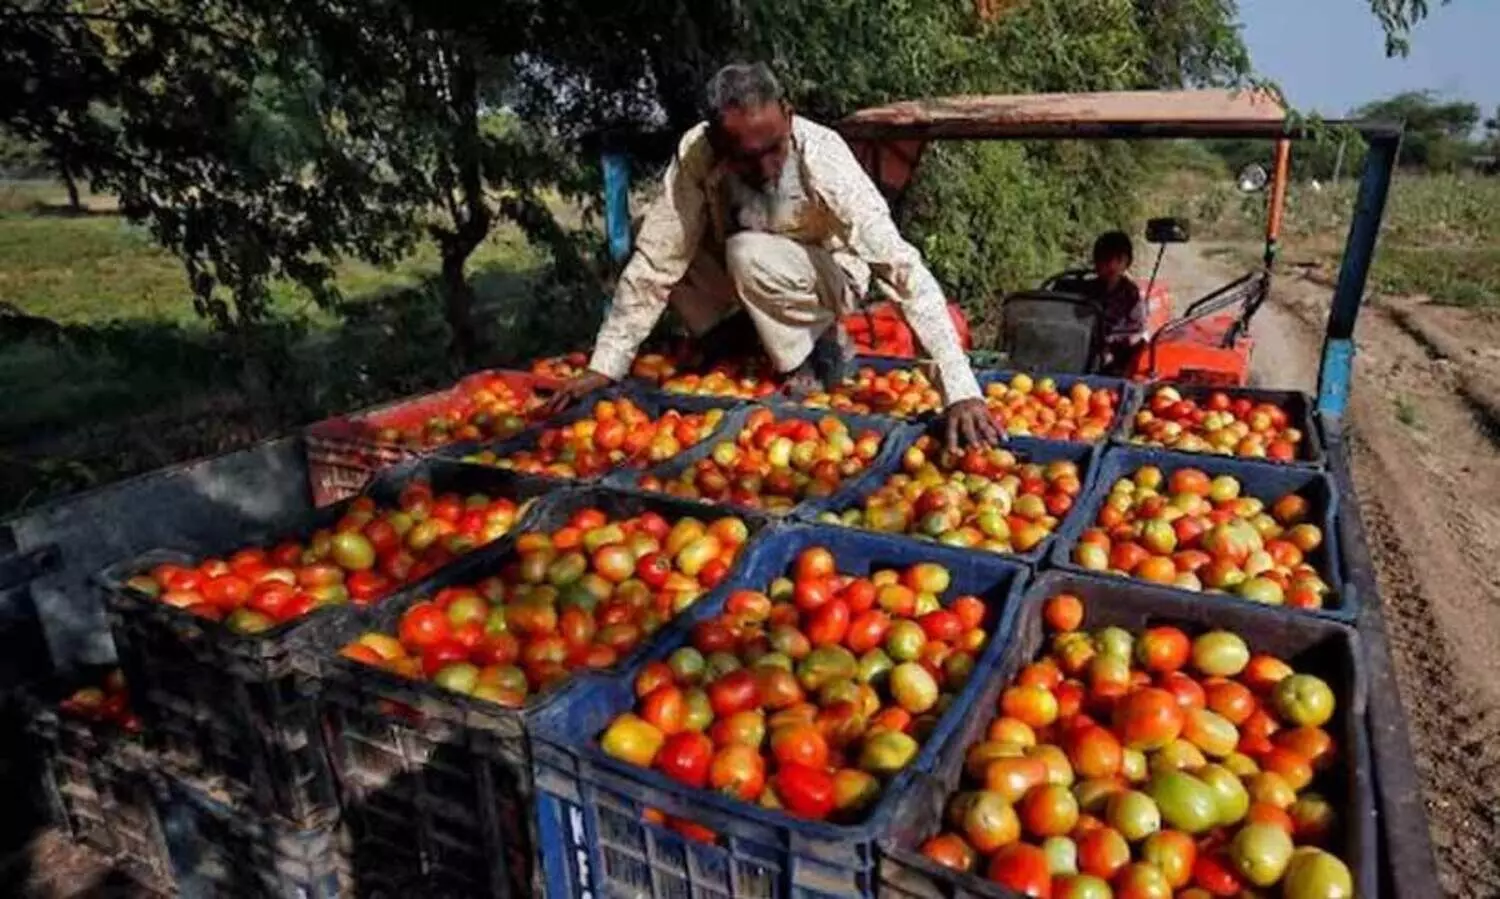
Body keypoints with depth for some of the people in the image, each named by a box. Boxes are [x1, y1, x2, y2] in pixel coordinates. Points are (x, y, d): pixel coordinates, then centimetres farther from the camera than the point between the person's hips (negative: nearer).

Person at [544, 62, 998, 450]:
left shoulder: (821, 157, -34)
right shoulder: (696, 154, -27)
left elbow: (901, 267, -39)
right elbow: (654, 264, -23)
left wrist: (961, 391, -47)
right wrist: (604, 367, -27)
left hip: (827, 273, -4)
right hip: (745, 276, 4)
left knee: (749, 255, -34)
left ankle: (817, 351, -9)